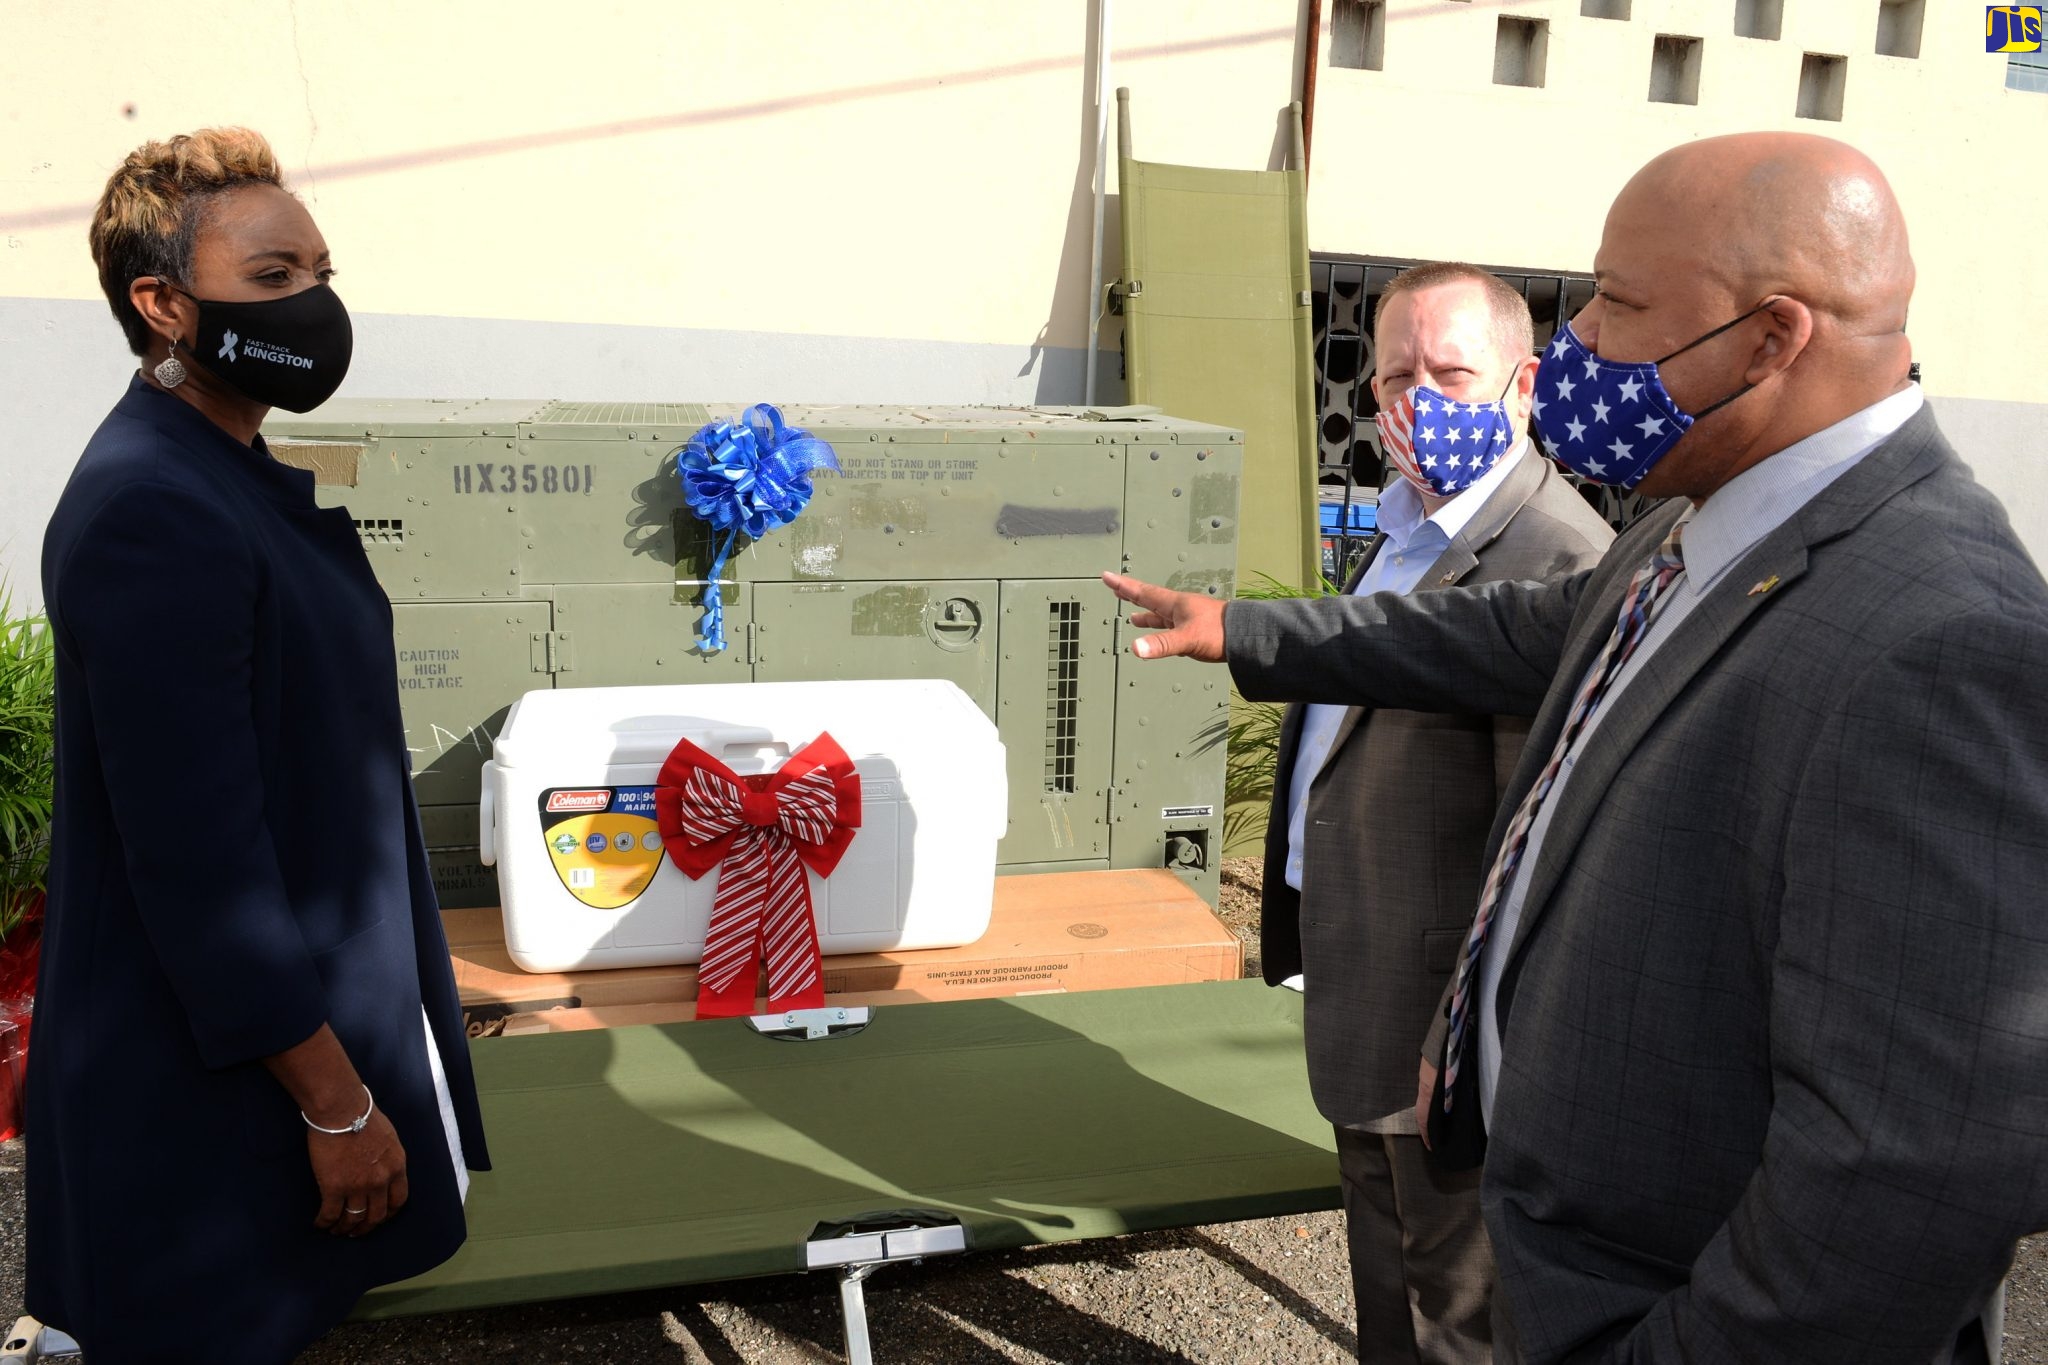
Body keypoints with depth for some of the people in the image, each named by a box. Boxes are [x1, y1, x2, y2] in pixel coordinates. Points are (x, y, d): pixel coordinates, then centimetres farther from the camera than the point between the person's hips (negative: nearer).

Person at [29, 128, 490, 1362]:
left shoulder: (243, 480, 7)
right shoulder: (151, 514, -23)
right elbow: (194, 853, -25)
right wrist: (334, 1101, -19)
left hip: (322, 1014, 9)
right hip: (223, 1085, -9)